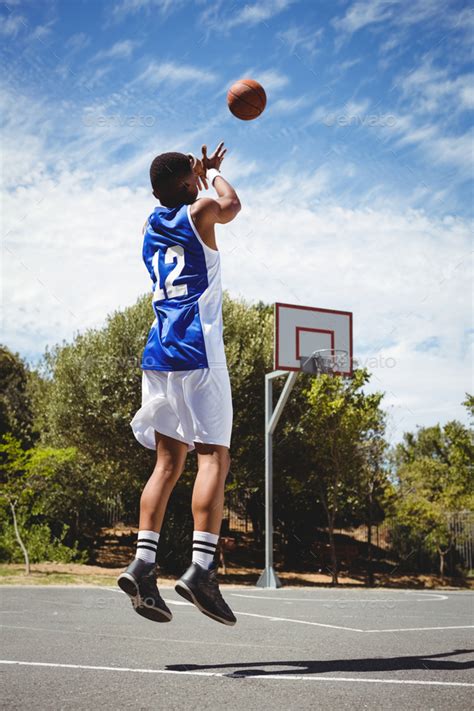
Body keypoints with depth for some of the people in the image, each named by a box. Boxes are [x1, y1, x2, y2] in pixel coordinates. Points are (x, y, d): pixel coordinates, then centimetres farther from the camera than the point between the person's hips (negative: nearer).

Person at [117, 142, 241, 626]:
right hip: (197, 353, -7)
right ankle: (201, 568, -19)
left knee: (169, 462, 7)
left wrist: (204, 172, 51)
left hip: (159, 355, 7)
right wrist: (212, 173, 38)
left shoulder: (150, 226, 20)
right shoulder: (199, 212, 1)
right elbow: (230, 204, 22)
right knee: (214, 457, -8)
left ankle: (143, 562, -4)